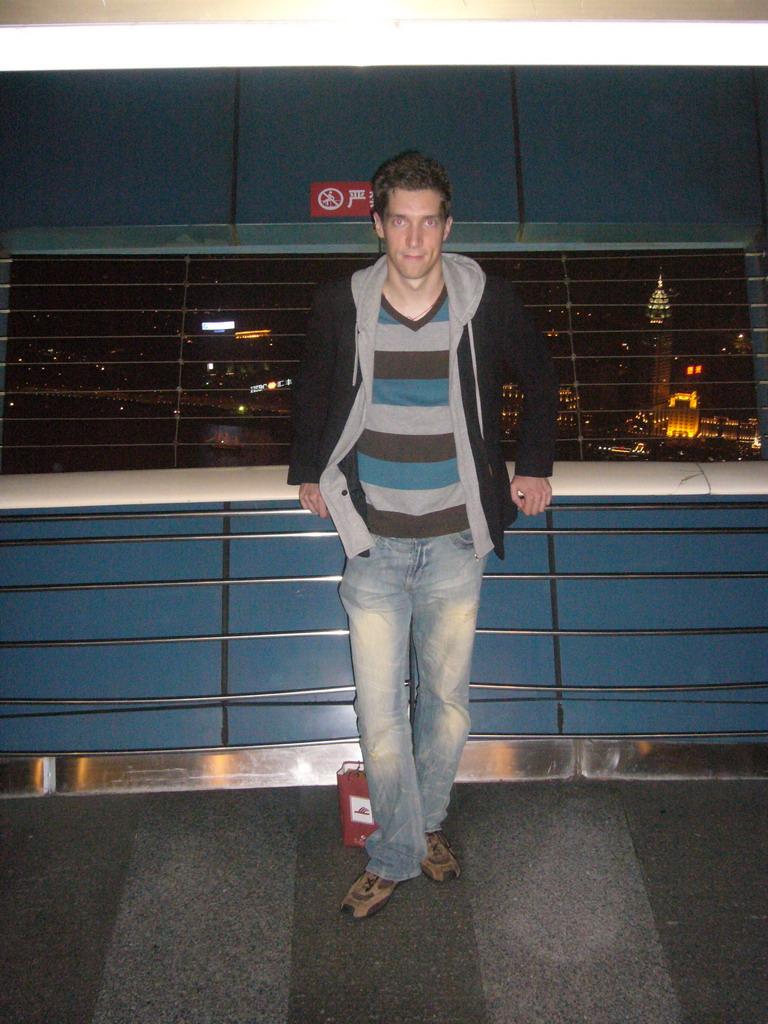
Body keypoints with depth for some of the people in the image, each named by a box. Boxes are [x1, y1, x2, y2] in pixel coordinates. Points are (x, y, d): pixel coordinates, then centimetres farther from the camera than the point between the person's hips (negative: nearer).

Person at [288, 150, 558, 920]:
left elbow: (539, 379, 13)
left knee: (448, 696, 11)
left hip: (454, 539, 0)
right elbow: (311, 391, 16)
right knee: (379, 706, 3)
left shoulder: (486, 301, -4)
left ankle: (425, 822, 37)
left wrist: (533, 467, 12)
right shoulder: (341, 306, -3)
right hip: (372, 540, 0)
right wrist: (309, 473, 15)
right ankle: (397, 854, 24)